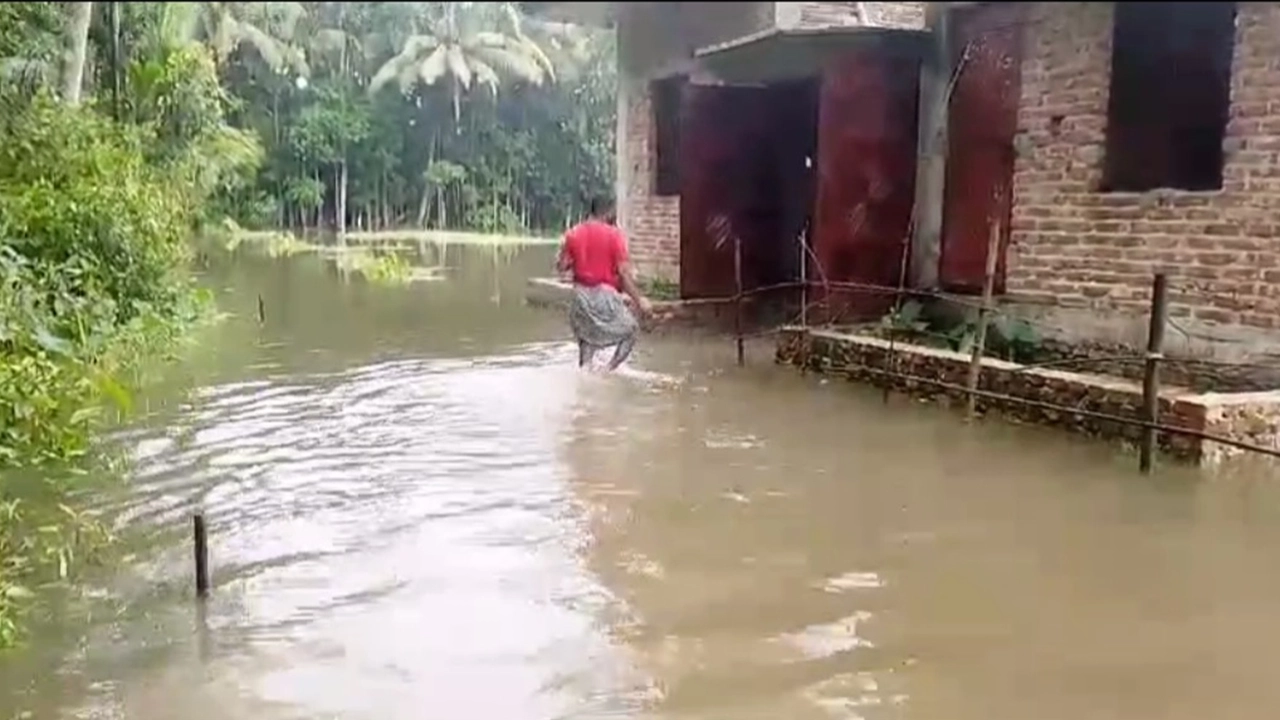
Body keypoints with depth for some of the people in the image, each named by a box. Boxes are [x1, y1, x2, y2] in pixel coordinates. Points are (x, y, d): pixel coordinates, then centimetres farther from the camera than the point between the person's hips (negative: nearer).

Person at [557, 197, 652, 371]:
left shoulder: (573, 233, 3)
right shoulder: (614, 234, -9)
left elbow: (562, 266, 4)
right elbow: (624, 272, -12)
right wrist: (639, 299, -6)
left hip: (581, 294, 5)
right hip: (605, 294, -5)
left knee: (586, 336, 22)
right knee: (630, 331, 13)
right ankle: (609, 370, -2)